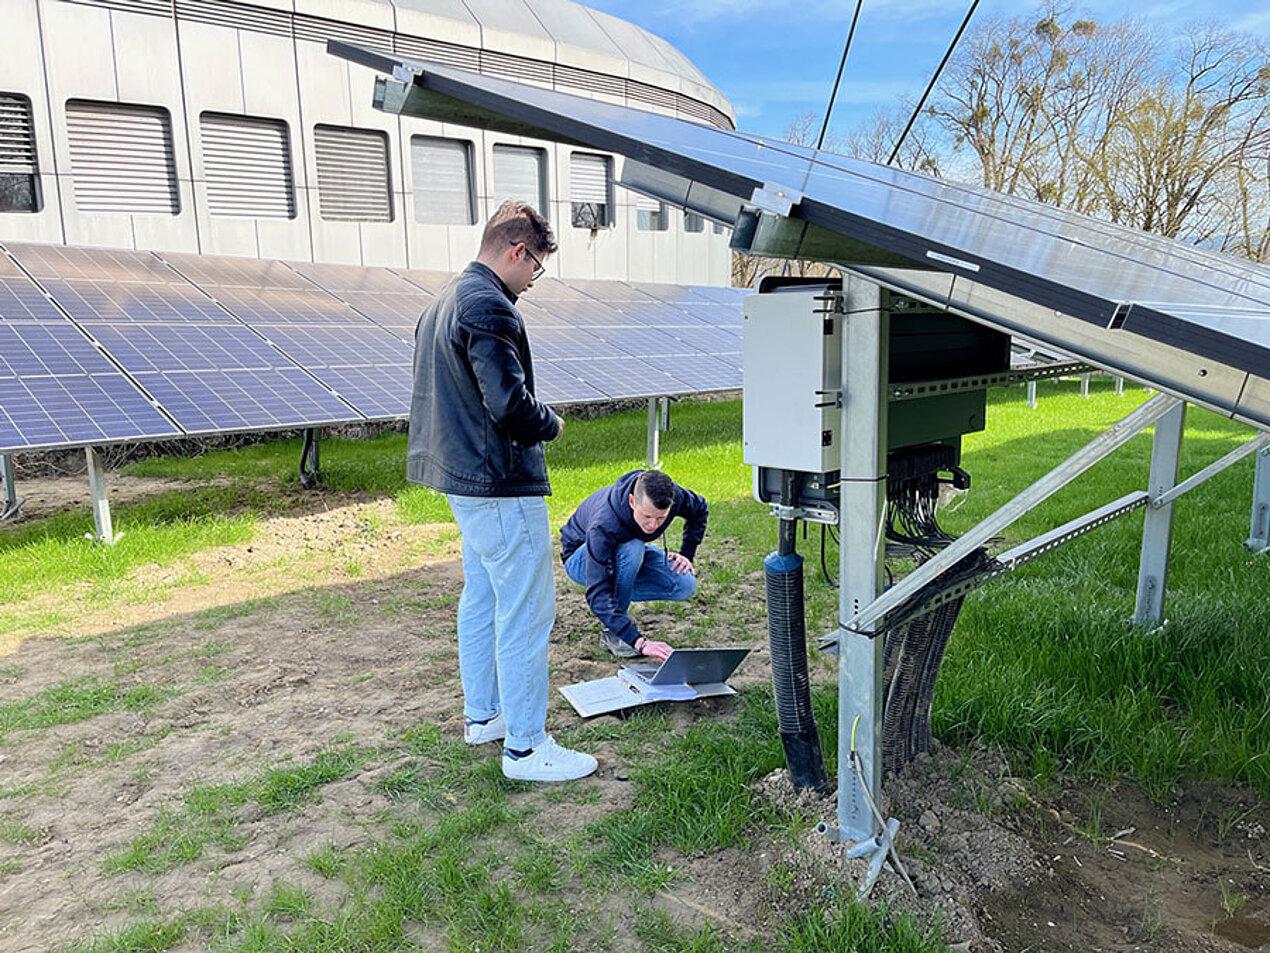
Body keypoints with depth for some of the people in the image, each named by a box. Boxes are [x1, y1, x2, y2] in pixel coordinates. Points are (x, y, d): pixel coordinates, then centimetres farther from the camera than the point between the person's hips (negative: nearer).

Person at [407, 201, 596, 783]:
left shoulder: (444, 302, 15)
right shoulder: (488, 307, -18)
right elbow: (510, 403, -27)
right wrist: (550, 425, -6)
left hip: (462, 478, 11)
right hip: (501, 485, -11)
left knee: (481, 599, 20)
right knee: (526, 613, -3)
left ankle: (482, 715, 33)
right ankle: (524, 746, 5)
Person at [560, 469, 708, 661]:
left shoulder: (674, 495, -27)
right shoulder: (603, 526, -42)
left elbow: (699, 510, -1)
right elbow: (597, 594, -45)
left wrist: (686, 555, -9)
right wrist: (640, 642, -54)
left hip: (632, 552, 5)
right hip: (581, 559, -5)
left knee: (686, 585, -19)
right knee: (631, 549, -38)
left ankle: (620, 593, 4)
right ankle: (612, 632, -21)